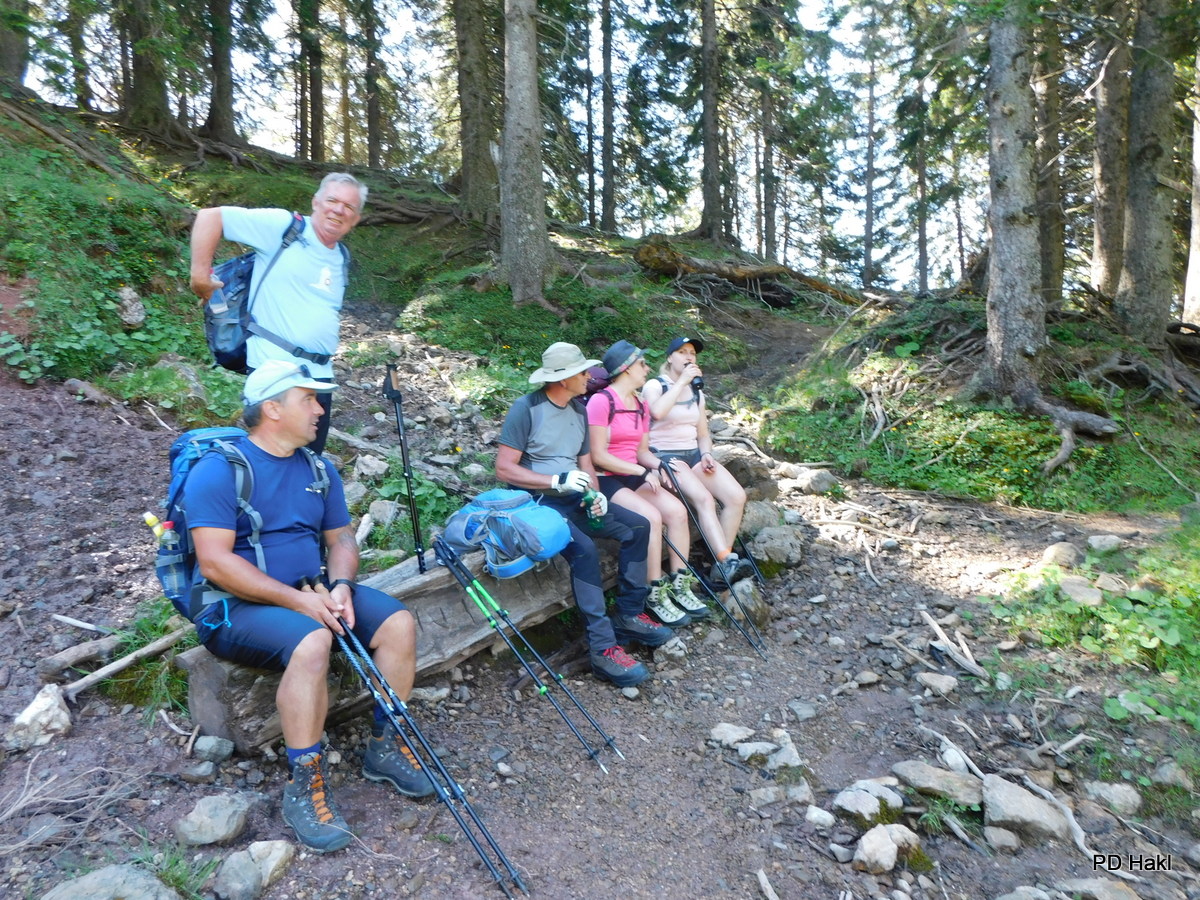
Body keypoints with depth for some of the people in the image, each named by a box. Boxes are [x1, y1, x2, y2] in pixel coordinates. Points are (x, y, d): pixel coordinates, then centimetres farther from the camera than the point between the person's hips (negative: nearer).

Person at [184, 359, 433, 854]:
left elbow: (341, 538, 12)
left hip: (312, 593, 7)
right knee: (311, 641, -35)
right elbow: (214, 562, -19)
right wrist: (298, 600, -24)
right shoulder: (218, 470, -11)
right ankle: (303, 784, -19)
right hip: (237, 605, -6)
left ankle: (384, 746, 4)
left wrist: (340, 587, -10)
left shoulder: (319, 469, 10)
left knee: (399, 622, -13)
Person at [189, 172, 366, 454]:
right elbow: (210, 216, -6)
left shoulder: (342, 259, 15)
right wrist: (200, 275, -10)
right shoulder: (282, 225, -6)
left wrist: (333, 321, 12)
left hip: (320, 376, 7)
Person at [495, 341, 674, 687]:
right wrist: (556, 481, -23)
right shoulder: (526, 408, -12)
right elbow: (504, 468, -16)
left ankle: (629, 616, 6)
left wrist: (595, 494, -6)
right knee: (584, 548, -32)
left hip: (575, 500, 8)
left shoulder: (579, 410, 12)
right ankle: (602, 649, -26)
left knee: (637, 527, -3)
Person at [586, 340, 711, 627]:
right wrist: (644, 472, -16)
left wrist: (659, 465, -7)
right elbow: (598, 456, -17)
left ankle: (679, 586, -4)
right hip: (606, 481, -8)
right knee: (651, 517, -27)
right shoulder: (601, 401, -13)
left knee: (677, 510, -14)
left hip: (634, 476, 8)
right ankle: (655, 595, -13)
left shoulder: (641, 405, 12)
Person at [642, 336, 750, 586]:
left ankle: (722, 567, -17)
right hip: (664, 456, -6)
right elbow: (658, 412, -24)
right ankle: (727, 561, -35)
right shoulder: (655, 385, 1)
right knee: (704, 498, -31)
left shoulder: (696, 392, 19)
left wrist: (706, 454, -1)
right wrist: (682, 381, -16)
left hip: (694, 454, 6)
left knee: (737, 496, -18)